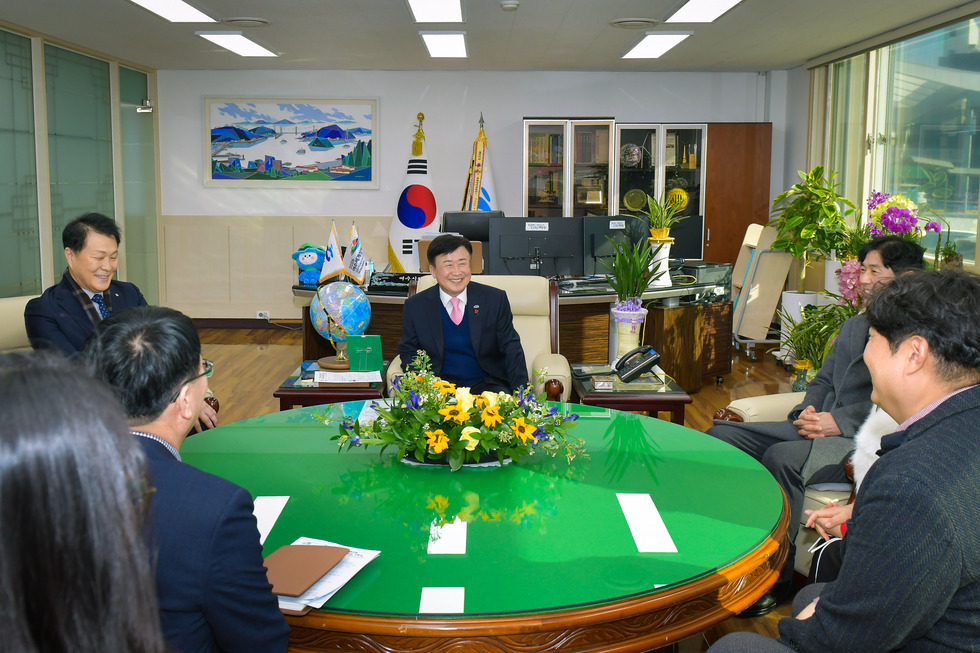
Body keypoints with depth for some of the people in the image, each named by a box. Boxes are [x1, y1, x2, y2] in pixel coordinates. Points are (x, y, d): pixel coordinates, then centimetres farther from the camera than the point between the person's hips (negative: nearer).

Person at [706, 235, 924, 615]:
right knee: (720, 435, -9)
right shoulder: (853, 326, 25)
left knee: (782, 457, -36)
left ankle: (777, 578, -21)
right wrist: (808, 412, 4)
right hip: (821, 427, 8)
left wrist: (840, 424, -18)